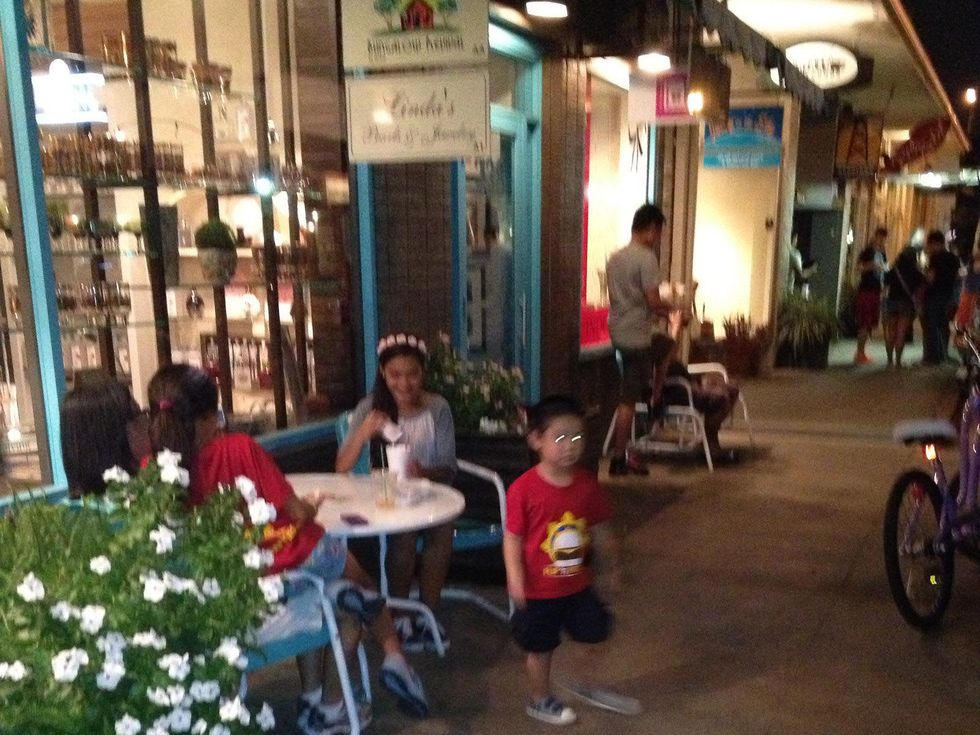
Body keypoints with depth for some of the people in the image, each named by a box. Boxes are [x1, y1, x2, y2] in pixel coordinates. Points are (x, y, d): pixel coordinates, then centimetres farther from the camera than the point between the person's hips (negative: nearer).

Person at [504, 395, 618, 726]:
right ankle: (540, 699, 38)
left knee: (596, 633, 14)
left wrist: (607, 565, 15)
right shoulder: (524, 489, -21)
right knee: (540, 648, 13)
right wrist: (515, 579, -23)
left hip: (578, 585, 5)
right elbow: (513, 537, -17)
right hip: (538, 590, -4)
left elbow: (599, 529, 7)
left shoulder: (587, 484, -5)